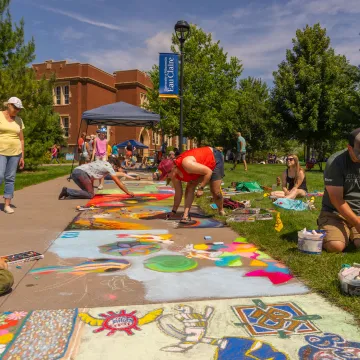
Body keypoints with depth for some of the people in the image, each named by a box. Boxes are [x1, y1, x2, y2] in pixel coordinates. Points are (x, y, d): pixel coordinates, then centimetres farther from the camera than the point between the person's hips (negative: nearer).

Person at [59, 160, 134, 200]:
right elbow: (118, 182, 3)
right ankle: (67, 191, -14)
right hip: (81, 172, -9)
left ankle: (67, 191, 1)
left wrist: (92, 189, 27)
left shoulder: (102, 163, 29)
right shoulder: (109, 167, 4)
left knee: (88, 192, 11)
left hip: (75, 172, 9)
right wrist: (128, 192, 9)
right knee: (90, 195, -9)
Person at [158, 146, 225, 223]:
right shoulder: (174, 176, -17)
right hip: (203, 165, 6)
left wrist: (201, 188, -33)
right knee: (190, 187, -13)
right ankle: (186, 214, -13)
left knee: (215, 192, -4)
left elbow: (209, 172, -34)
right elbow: (178, 193, -4)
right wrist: (173, 211, 1)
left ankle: (221, 211, 24)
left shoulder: (186, 164, -43)